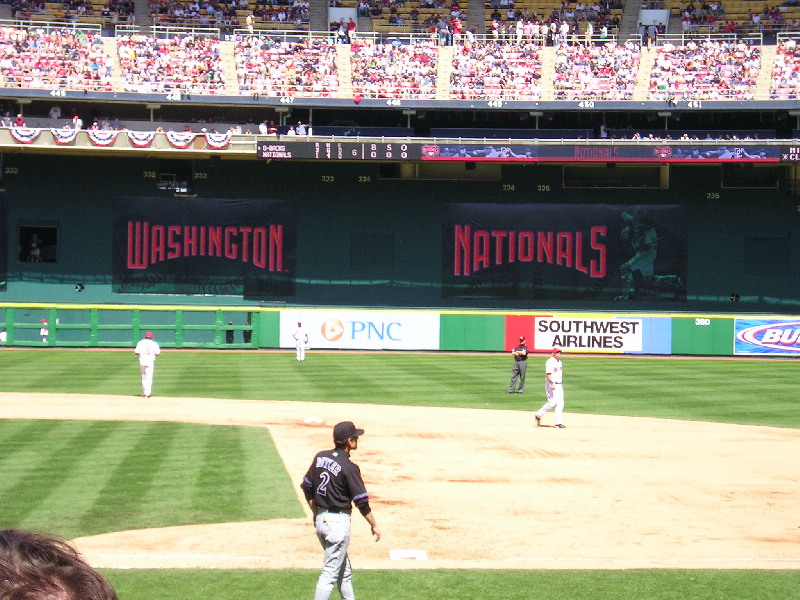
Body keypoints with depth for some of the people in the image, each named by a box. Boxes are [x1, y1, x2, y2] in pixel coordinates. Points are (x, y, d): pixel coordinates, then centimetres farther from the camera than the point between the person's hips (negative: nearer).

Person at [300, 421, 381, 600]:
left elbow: (307, 487, 12)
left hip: (320, 518, 8)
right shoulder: (349, 467, -18)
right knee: (330, 573, -4)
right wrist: (374, 525, -3)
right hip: (338, 521, -8)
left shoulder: (320, 457, 3)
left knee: (345, 571, 20)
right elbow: (361, 501, -14)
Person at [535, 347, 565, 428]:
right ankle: (538, 415, 6)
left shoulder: (559, 362, 16)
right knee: (552, 402, -13)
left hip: (558, 385, 9)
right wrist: (552, 383, -34)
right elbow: (548, 373, -23)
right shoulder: (550, 362, -12)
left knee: (560, 403, 2)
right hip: (551, 384, -9)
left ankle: (558, 422, 3)